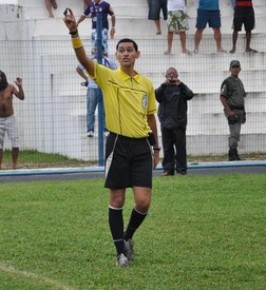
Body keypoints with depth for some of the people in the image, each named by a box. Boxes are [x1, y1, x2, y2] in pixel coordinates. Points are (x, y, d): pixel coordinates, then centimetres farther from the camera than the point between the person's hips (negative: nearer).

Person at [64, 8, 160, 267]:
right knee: (117, 200, 1)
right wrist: (74, 32, -32)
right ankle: (121, 250, 13)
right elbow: (83, 59, -18)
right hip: (118, 145, -2)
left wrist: (156, 147, 19)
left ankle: (128, 236, 23)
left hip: (142, 146, 3)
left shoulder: (146, 84, 8)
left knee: (143, 201, -5)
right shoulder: (108, 77, -2)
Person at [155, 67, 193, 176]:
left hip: (179, 123, -1)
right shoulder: (163, 88, 8)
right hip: (166, 122, 1)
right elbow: (156, 95, -10)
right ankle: (168, 169, 9)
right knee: (167, 148, 4)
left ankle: (181, 170, 3)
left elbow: (190, 95, -11)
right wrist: (164, 84, -22)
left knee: (180, 148, -1)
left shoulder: (181, 88, 6)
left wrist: (180, 84, -19)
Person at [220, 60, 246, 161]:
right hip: (232, 111, -8)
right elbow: (222, 97, -13)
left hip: (240, 111, 8)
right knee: (234, 133, -14)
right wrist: (229, 111, -20)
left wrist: (243, 113, 19)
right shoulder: (227, 82, -7)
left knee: (236, 134, 9)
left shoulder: (240, 82, 19)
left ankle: (233, 154, 13)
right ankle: (233, 154, -12)